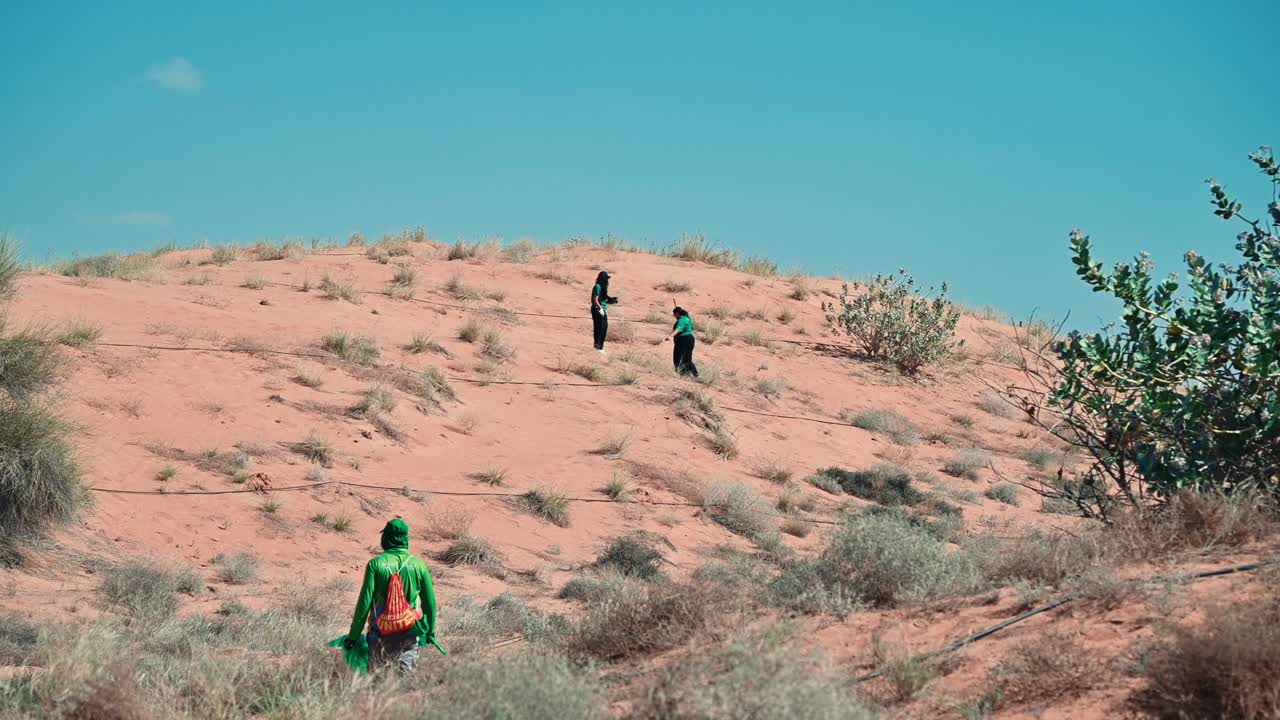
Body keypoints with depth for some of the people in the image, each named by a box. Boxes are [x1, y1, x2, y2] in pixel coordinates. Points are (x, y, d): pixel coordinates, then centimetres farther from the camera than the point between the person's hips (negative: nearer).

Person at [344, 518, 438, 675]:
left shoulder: (376, 564, -8)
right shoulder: (419, 565, -1)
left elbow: (364, 602, -8)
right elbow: (430, 602, 5)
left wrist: (353, 636, -2)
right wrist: (430, 631, 20)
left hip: (381, 632, -1)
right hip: (409, 634, 1)